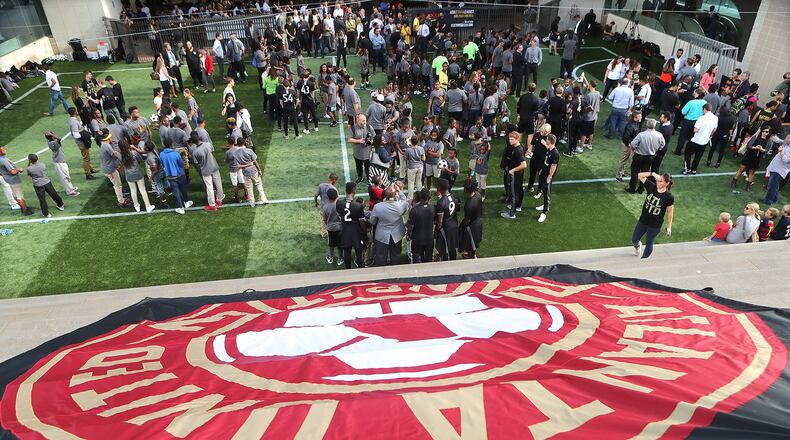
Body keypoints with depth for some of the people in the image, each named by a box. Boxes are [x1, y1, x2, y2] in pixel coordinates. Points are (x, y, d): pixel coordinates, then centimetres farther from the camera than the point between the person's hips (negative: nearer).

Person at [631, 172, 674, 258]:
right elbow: (640, 176, -10)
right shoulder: (651, 187, -11)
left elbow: (670, 212, -8)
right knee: (634, 240, 20)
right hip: (642, 221, 4)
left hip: (655, 226, -4)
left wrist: (669, 227, -4)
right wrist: (652, 174, -24)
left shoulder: (669, 197, -19)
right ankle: (638, 246, 56)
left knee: (649, 246, 13)